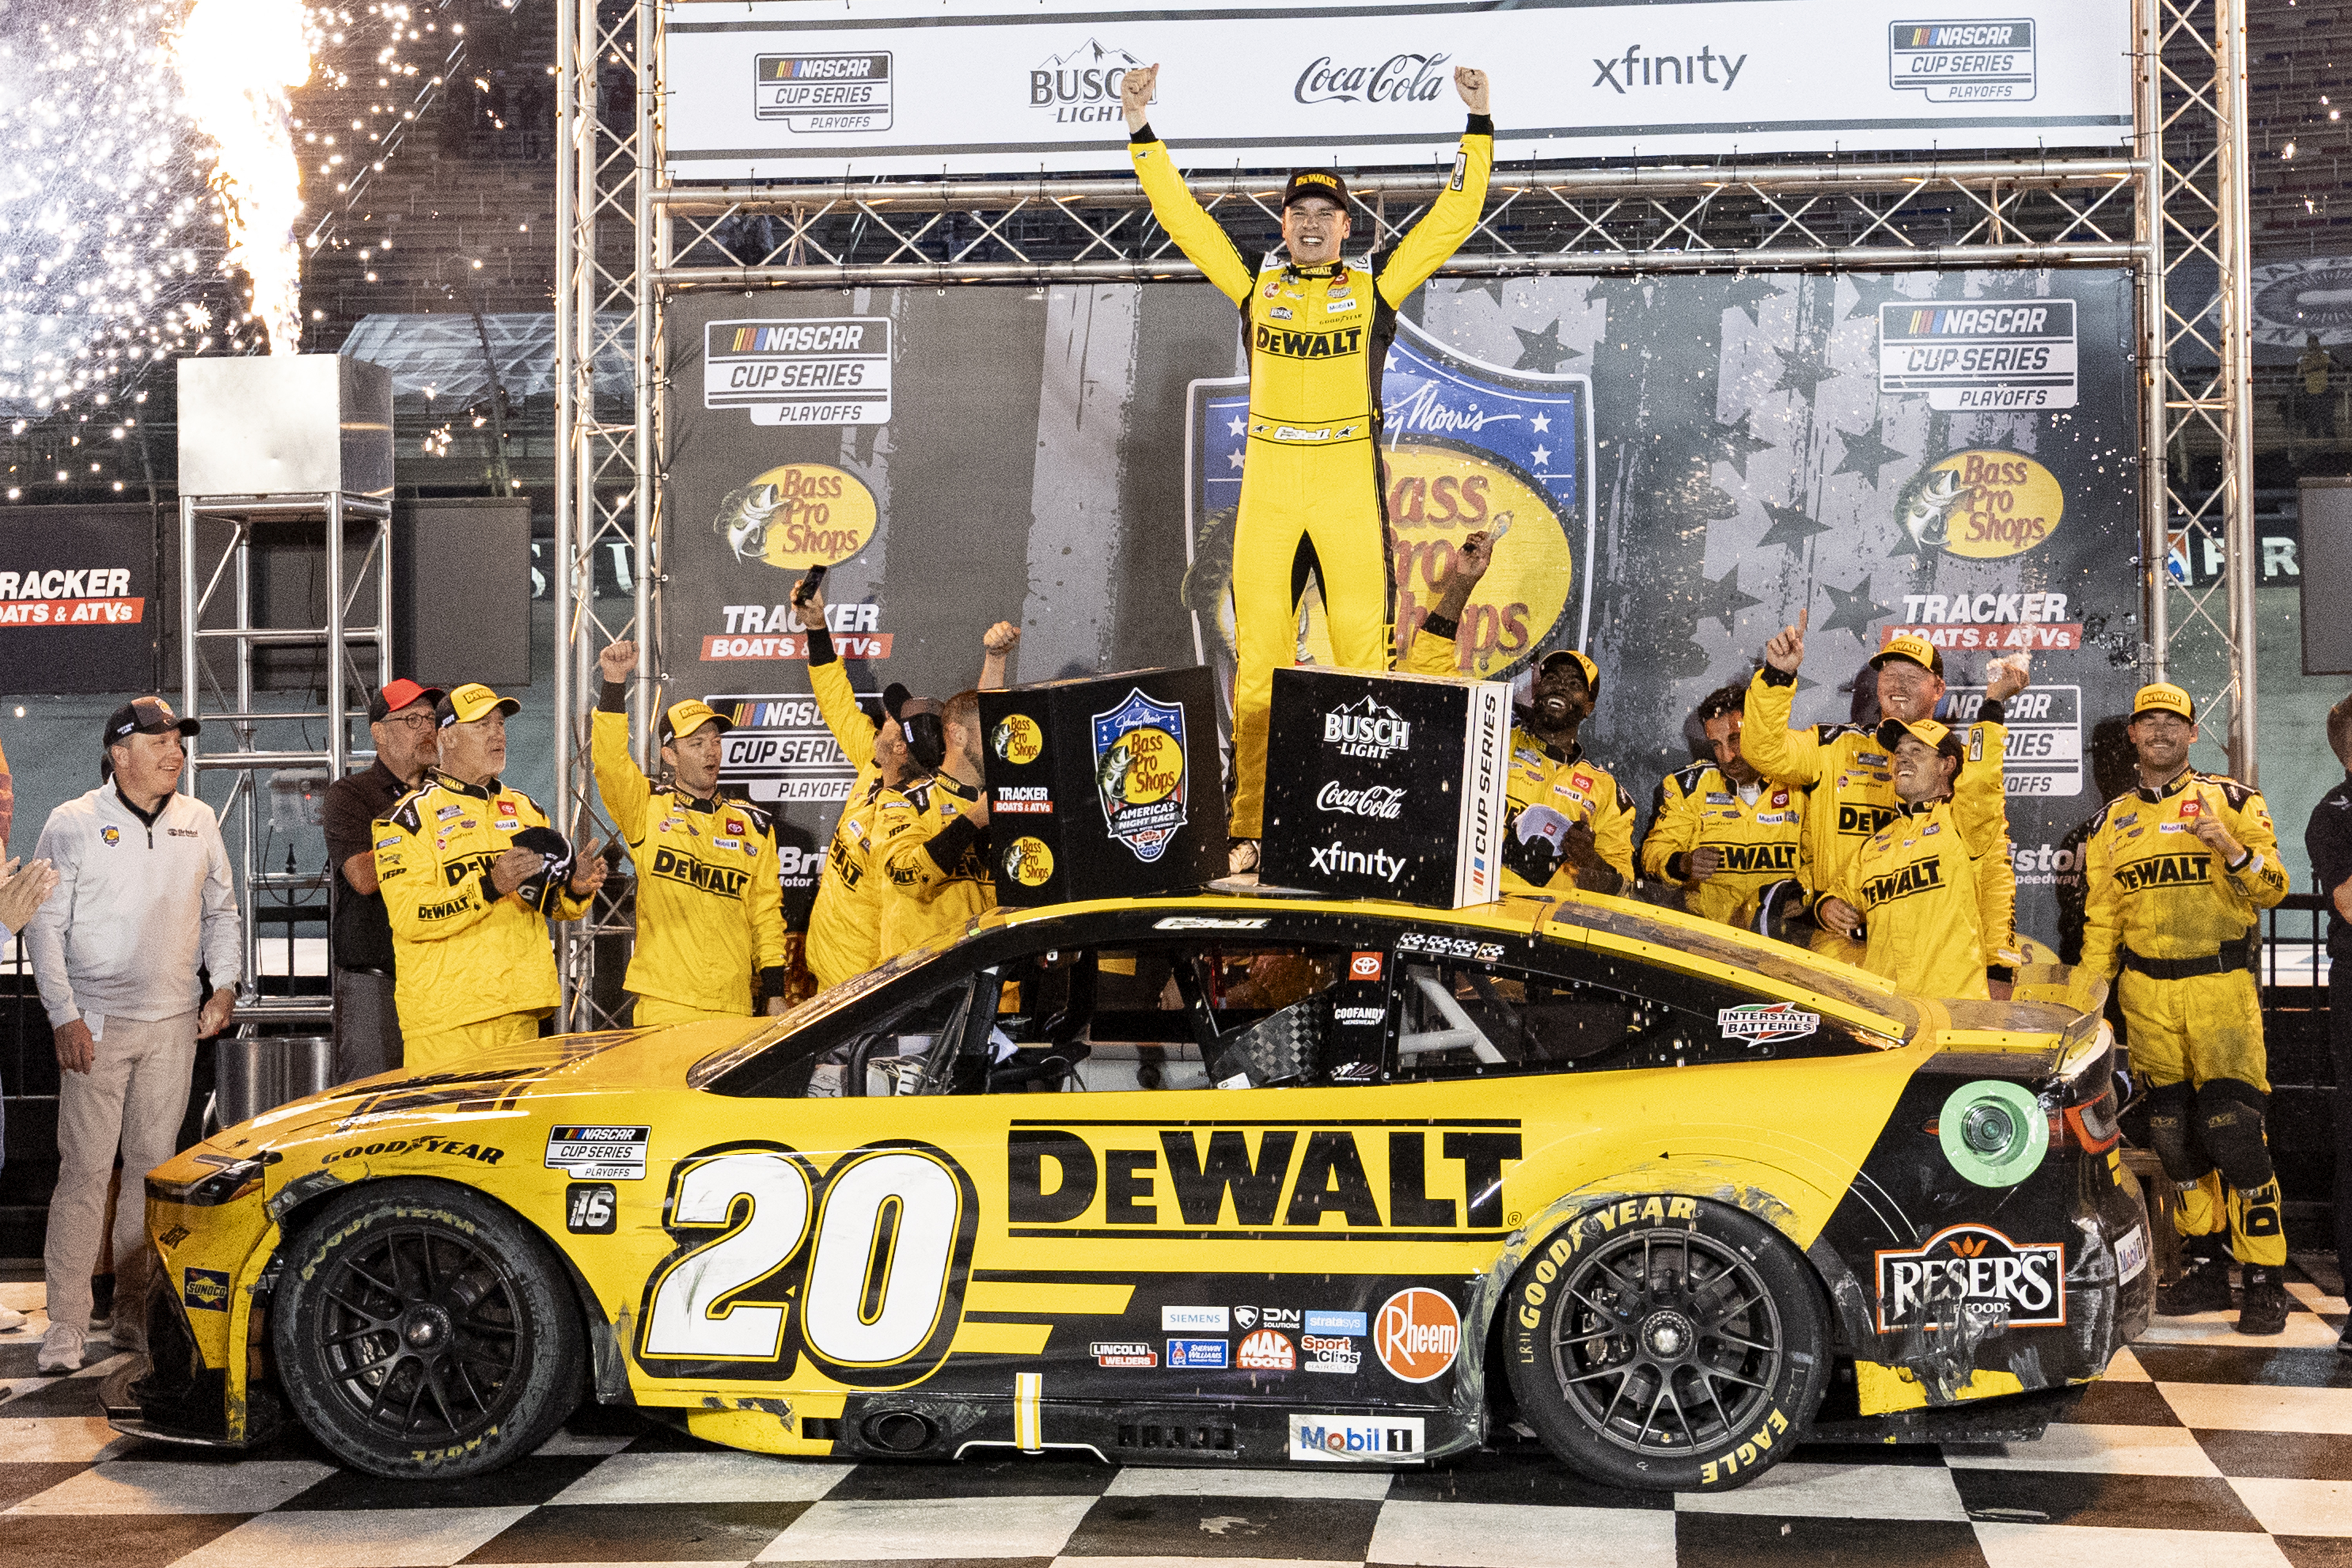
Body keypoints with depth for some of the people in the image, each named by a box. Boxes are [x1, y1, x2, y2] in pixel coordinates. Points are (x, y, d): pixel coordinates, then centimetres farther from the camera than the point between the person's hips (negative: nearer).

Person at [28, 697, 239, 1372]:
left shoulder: (198, 822, 10)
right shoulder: (73, 824, -2)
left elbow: (221, 910, 19)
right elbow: (45, 924, -2)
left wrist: (225, 984, 6)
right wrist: (64, 1017, -9)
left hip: (174, 1024, 4)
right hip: (97, 1024, -4)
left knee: (154, 1166, 6)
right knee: (86, 1170, -7)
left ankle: (134, 1310, 14)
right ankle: (67, 1322, -3)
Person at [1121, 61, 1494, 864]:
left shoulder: (1376, 286, 11)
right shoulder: (1255, 287, 14)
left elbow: (1455, 217, 9)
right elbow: (1183, 217, 15)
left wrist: (1479, 126, 3)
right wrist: (1143, 132, 10)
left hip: (1352, 491, -2)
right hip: (1267, 490, 2)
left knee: (1365, 662, -6)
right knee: (1258, 666, 1)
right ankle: (1251, 828, 5)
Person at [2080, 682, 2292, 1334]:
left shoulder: (2233, 801, 5)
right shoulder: (2113, 821, 15)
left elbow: (2272, 889, 1)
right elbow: (2100, 918, 17)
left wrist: (2232, 848, -18)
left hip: (2222, 987, -4)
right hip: (2147, 998, 4)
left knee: (2234, 1130, -11)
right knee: (2175, 1135, 6)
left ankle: (2265, 1280, -6)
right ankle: (2206, 1268, 15)